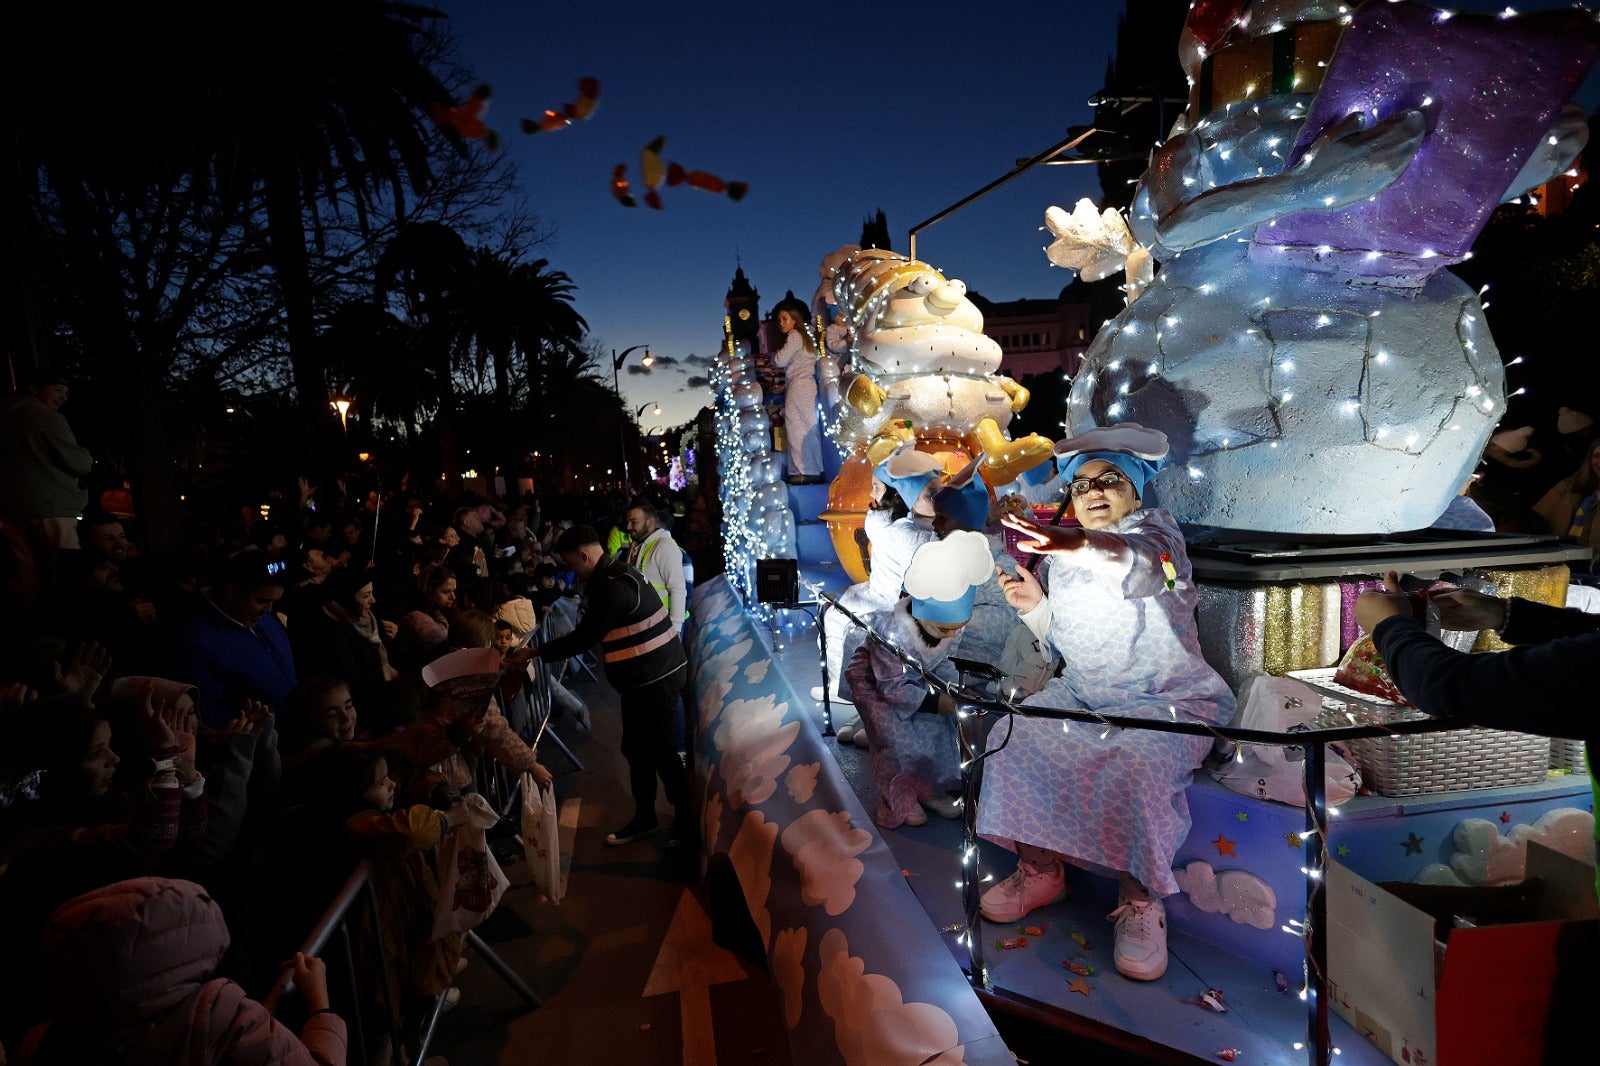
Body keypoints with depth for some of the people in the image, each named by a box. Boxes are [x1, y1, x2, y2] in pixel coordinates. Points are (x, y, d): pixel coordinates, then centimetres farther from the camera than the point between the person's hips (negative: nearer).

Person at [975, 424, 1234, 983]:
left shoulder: (1154, 529, -5)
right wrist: (1036, 607, -4)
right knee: (1017, 734, -17)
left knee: (1141, 761, -33)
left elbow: (1142, 564, -34)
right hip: (1083, 694, 6)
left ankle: (1141, 902, -13)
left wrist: (1076, 544, -55)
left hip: (1168, 697, -5)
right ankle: (1040, 868, 0)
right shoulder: (1062, 556, 13)